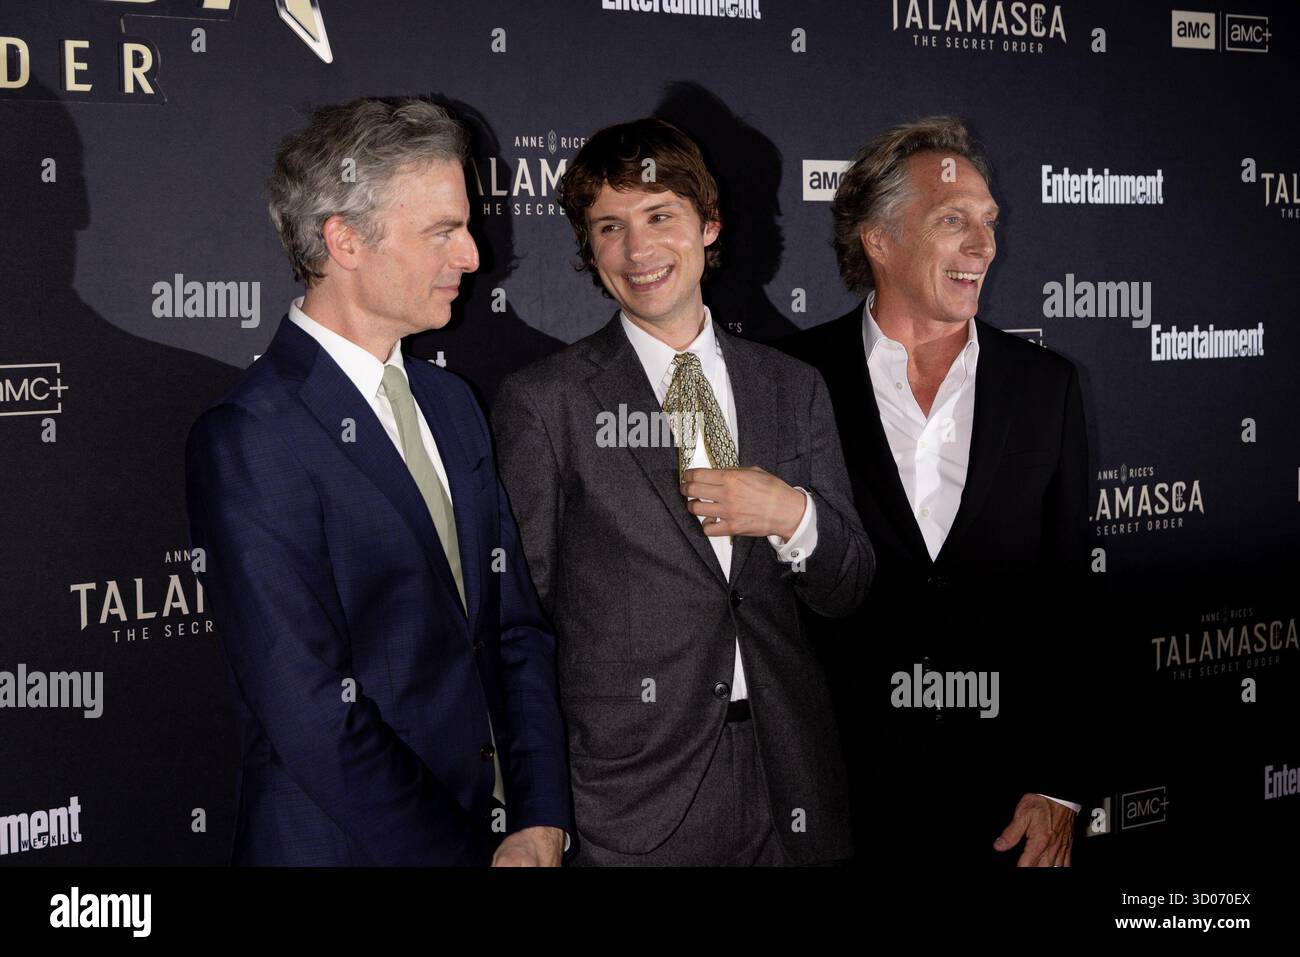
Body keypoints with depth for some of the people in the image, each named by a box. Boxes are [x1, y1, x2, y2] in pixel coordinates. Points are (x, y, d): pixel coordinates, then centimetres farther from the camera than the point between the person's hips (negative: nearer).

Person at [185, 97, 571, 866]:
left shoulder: (451, 404, 7)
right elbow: (314, 716, -22)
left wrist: (541, 822, -4)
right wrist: (478, 851, -16)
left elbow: (517, 629, 7)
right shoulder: (249, 440, -17)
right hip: (349, 845, -7)